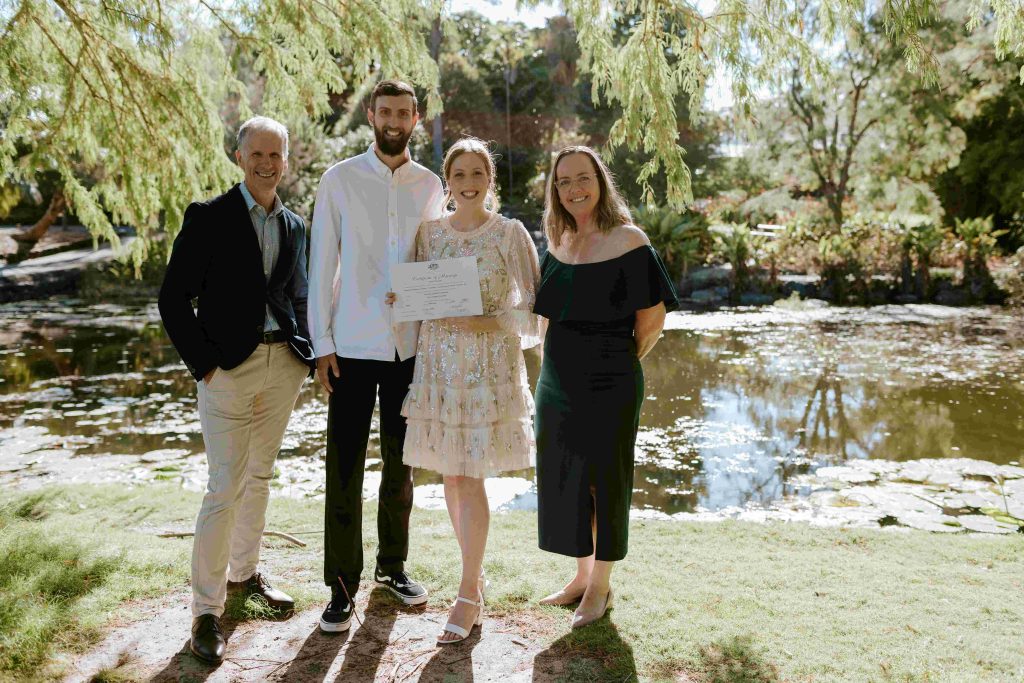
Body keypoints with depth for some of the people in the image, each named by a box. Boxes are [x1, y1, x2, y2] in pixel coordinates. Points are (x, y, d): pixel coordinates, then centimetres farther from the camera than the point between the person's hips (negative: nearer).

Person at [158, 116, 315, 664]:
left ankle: (244, 571, 34)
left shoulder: (294, 226, 12)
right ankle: (206, 611, 8)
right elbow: (173, 298, -5)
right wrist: (203, 365, -11)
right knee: (225, 487, -5)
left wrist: (309, 353, 5)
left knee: (259, 475, 16)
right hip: (229, 366, -5)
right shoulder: (208, 217, -4)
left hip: (284, 365, 5)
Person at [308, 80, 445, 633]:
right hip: (353, 345, -2)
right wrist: (321, 343, -6)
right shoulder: (339, 180, 1)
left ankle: (393, 566, 29)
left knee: (401, 463, 13)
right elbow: (322, 265, -1)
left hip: (411, 345, 3)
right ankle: (342, 587, 13)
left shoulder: (430, 186, 8)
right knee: (344, 468, 0)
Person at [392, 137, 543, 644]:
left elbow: (536, 307, -3)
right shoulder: (430, 231, 9)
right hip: (439, 361, 4)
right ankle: (475, 572, 29)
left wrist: (488, 322, -17)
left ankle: (469, 597, 10)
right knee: (451, 477, 9)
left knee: (470, 480, -5)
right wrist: (402, 299, -6)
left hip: (490, 364, -4)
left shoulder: (511, 233, -3)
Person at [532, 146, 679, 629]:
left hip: (609, 386, -6)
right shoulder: (558, 244, 8)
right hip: (558, 384, 6)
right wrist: (555, 368, 10)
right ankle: (581, 576, 32)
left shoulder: (628, 241, -10)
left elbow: (652, 320, -9)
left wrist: (617, 366, 0)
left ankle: (601, 587, 23)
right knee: (564, 478, 13)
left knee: (606, 481, 6)